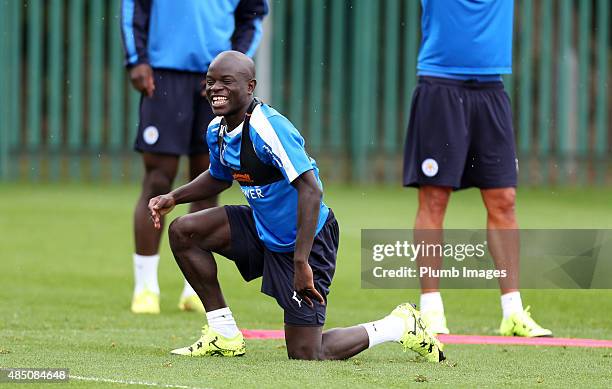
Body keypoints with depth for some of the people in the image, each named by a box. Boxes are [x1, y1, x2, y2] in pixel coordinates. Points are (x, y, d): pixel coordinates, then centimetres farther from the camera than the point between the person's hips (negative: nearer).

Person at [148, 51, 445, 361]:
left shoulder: (268, 128, -28)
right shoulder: (217, 131, 0)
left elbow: (311, 190, -33)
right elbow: (219, 178, 22)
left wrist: (301, 262, -36)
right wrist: (173, 197, 4)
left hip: (306, 240, -8)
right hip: (263, 229, 8)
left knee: (305, 356, -6)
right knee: (182, 231, -3)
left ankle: (400, 326, 14)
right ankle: (224, 335, 6)